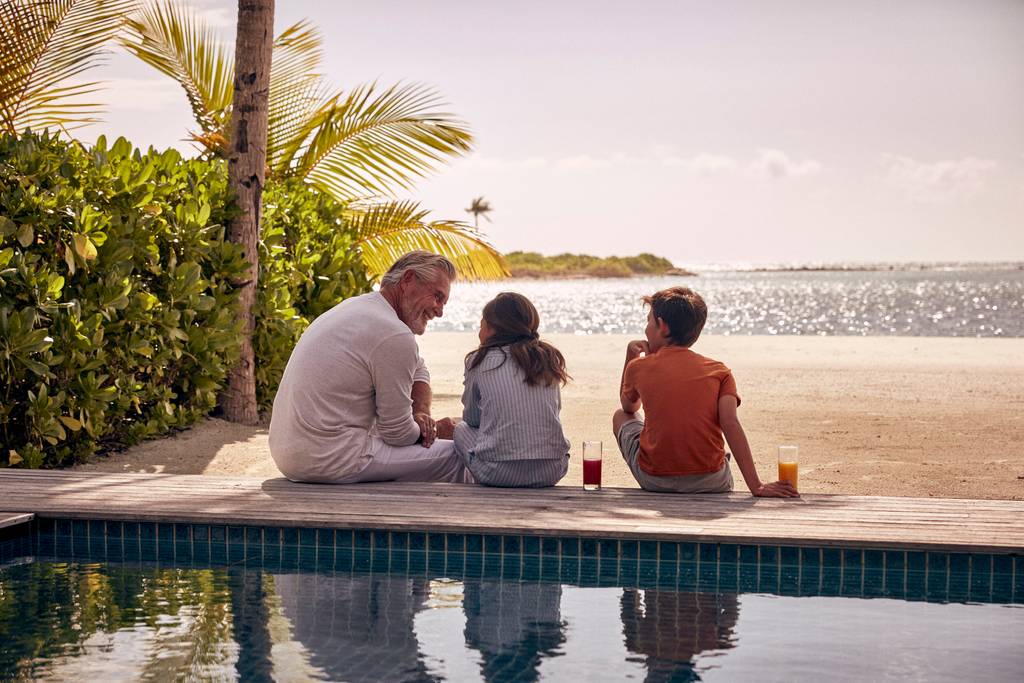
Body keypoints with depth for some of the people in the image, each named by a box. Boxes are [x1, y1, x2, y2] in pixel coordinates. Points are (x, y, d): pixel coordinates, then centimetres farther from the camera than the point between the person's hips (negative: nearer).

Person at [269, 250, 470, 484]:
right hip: (332, 461, -10)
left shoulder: (356, 306, 13)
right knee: (456, 456, -2)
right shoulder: (394, 336, -18)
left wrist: (421, 412, 10)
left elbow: (418, 369, 27)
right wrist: (424, 430, 9)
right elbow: (397, 433, -12)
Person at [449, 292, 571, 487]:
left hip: (499, 472, -3)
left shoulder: (480, 361, 3)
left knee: (461, 429, 26)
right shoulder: (548, 359, 12)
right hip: (551, 471, 4)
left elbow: (471, 419, 13)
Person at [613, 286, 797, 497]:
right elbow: (730, 424, -11)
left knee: (620, 417, 28)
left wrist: (631, 356, 25)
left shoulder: (638, 367, 3)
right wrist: (756, 486, -16)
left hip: (654, 480, -1)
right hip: (709, 483, 1)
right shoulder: (718, 372, 2)